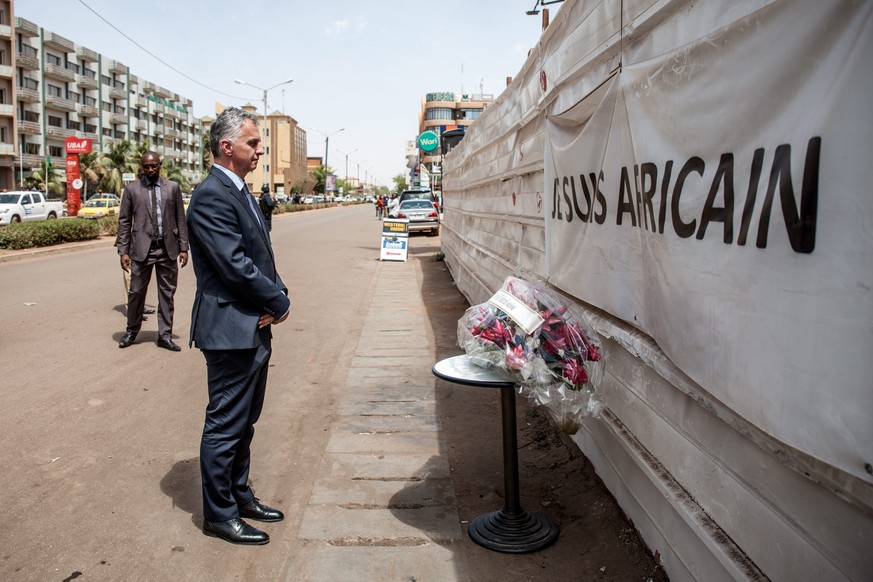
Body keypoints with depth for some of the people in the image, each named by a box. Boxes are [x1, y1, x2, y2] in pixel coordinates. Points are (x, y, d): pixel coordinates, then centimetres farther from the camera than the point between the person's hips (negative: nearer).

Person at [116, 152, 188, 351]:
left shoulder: (173, 187, 6)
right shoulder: (131, 189, 4)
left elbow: (181, 219, 7)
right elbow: (124, 222, 4)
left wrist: (184, 247, 2)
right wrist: (123, 251, -2)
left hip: (168, 248, 1)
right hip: (142, 248, -1)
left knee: (167, 293, 5)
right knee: (136, 292, 5)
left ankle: (165, 335, 14)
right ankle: (132, 331, 24)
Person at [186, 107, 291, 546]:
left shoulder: (240, 191, 13)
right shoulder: (211, 197, -17)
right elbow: (236, 266, -22)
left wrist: (276, 298, -3)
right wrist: (280, 302, -11)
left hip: (254, 327, 10)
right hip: (230, 329, -9)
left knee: (244, 422, 19)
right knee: (225, 425, 4)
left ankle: (239, 495, 35)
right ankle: (219, 514, 19)